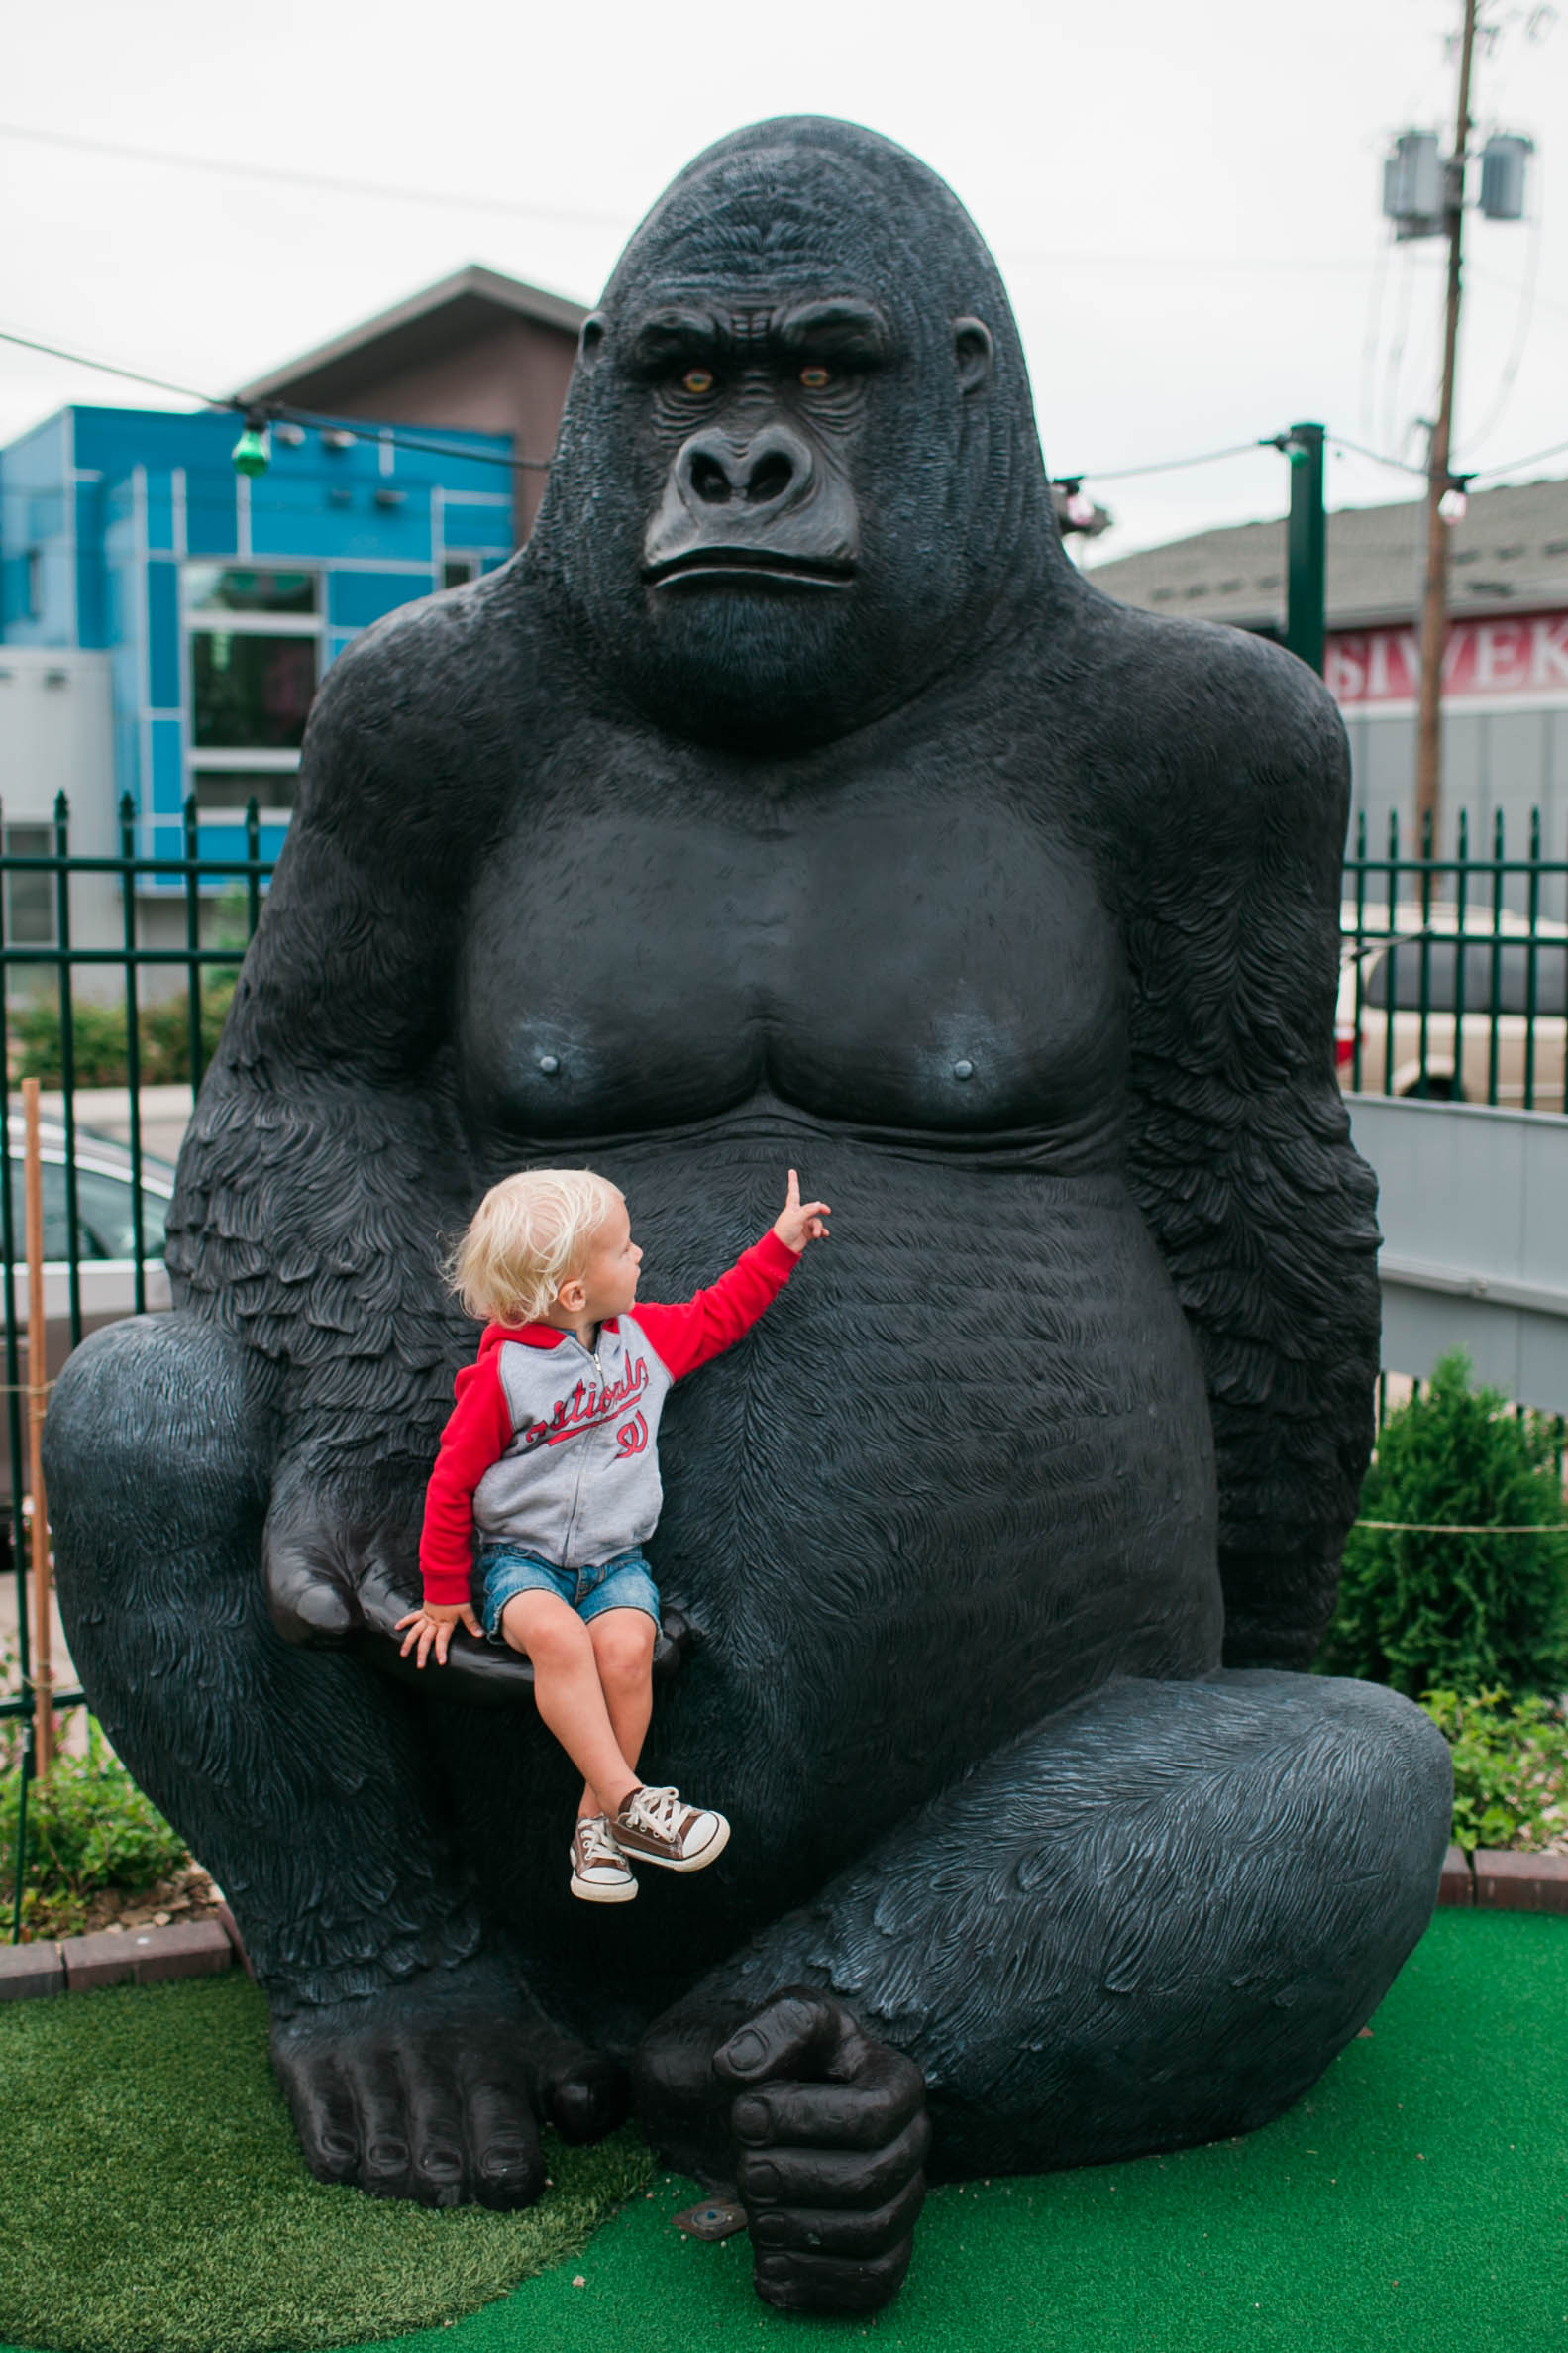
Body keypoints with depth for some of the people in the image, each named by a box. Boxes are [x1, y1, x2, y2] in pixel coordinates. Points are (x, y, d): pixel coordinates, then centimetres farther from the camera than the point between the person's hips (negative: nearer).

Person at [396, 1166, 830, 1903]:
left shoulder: (644, 1335, 6)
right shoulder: (502, 1373, -11)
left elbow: (715, 1315, 25)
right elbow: (452, 1480, -4)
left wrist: (779, 1243, 22)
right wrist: (445, 1591, 1)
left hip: (615, 1557, 3)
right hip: (520, 1555, -3)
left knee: (626, 1646, -29)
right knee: (555, 1634, -36)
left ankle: (596, 1819, -13)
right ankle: (629, 1803, -30)